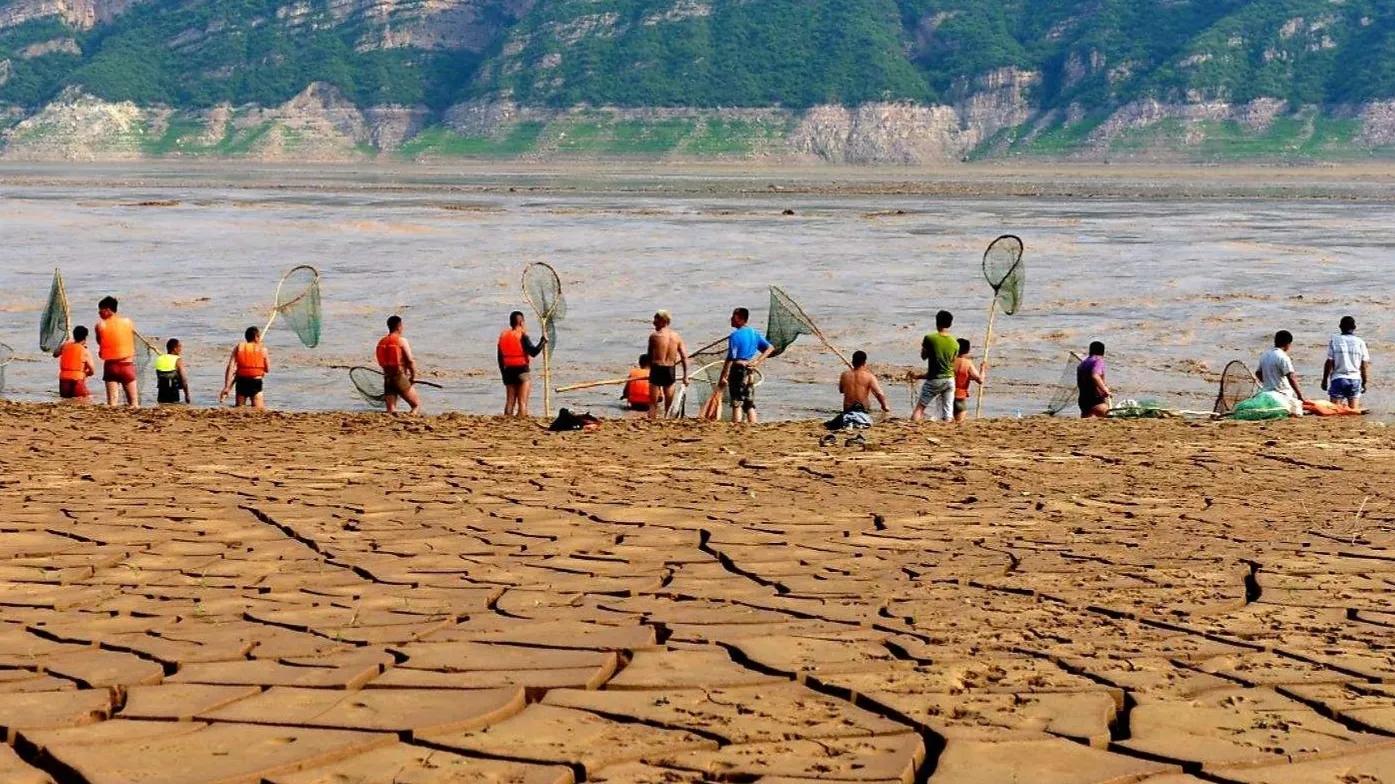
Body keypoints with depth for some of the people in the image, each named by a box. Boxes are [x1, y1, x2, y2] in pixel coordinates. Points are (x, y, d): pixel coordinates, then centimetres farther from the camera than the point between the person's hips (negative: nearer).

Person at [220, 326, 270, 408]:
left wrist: (227, 387, -7)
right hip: (256, 383, -3)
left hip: (241, 382, 3)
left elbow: (230, 368, -4)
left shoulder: (238, 348, 6)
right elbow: (268, 369, 6)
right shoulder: (262, 349, 0)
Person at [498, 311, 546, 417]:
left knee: (510, 401, 11)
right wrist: (543, 341, -6)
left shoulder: (503, 335, 7)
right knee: (522, 402, -4)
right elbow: (533, 352, -18)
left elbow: (500, 358, 11)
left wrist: (503, 373, 18)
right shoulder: (522, 335, -11)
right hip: (521, 370, -6)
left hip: (508, 371, 6)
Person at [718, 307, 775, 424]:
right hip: (750, 371, 7)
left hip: (738, 369, -7)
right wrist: (758, 361, 5)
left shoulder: (735, 336, -13)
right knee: (749, 403, 13)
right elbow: (770, 348, 12)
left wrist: (723, 377, -14)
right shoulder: (754, 333, 10)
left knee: (736, 403, -4)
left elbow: (730, 358, -16)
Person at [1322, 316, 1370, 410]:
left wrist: (1324, 380, 6)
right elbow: (1365, 365, 5)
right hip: (1355, 379, 2)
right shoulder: (1360, 342, 3)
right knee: (1354, 411, 3)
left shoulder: (1334, 341, -2)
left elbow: (1329, 363, -4)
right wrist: (1364, 383, 16)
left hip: (1338, 378, -2)